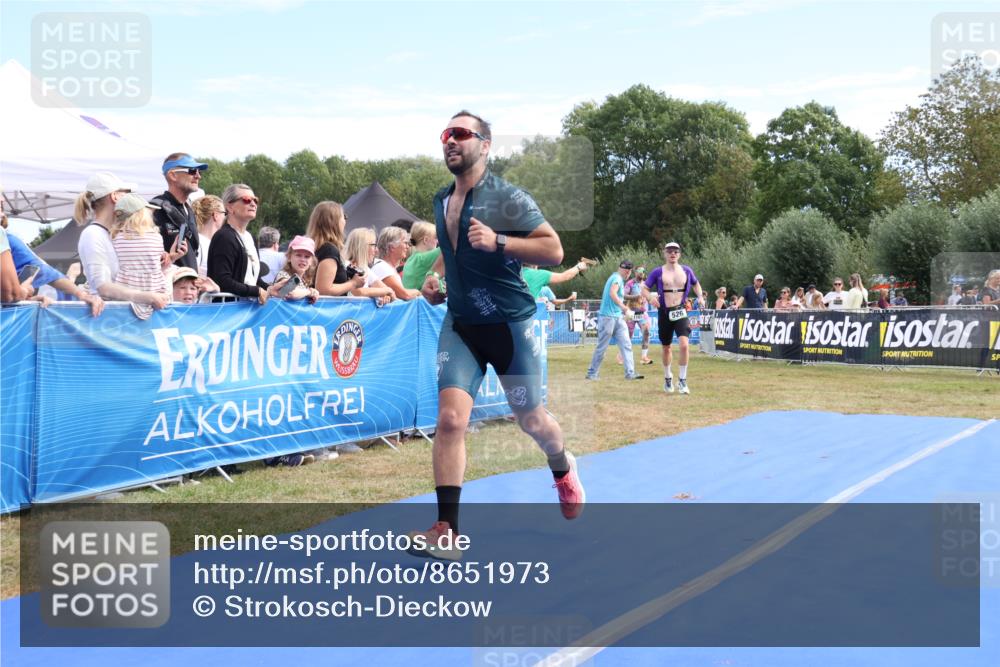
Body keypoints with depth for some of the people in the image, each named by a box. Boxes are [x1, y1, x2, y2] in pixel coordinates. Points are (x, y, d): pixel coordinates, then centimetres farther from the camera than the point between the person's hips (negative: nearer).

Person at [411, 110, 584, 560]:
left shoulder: (507, 197, -12)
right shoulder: (441, 201, 8)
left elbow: (554, 251, -16)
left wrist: (498, 242, -27)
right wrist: (434, 276, 7)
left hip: (510, 323, -4)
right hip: (460, 325, 4)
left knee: (530, 419, 11)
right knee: (450, 417, -14)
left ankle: (563, 471, 47)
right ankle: (445, 533, -13)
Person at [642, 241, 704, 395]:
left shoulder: (686, 270, 5)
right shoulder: (658, 272, 0)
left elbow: (696, 284, 23)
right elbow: (644, 289, 1)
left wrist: (700, 297, 4)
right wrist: (650, 297, -20)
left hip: (681, 312, 0)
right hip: (665, 312, 0)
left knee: (684, 344, -19)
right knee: (666, 348, 12)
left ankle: (682, 380, -6)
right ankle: (668, 378, 34)